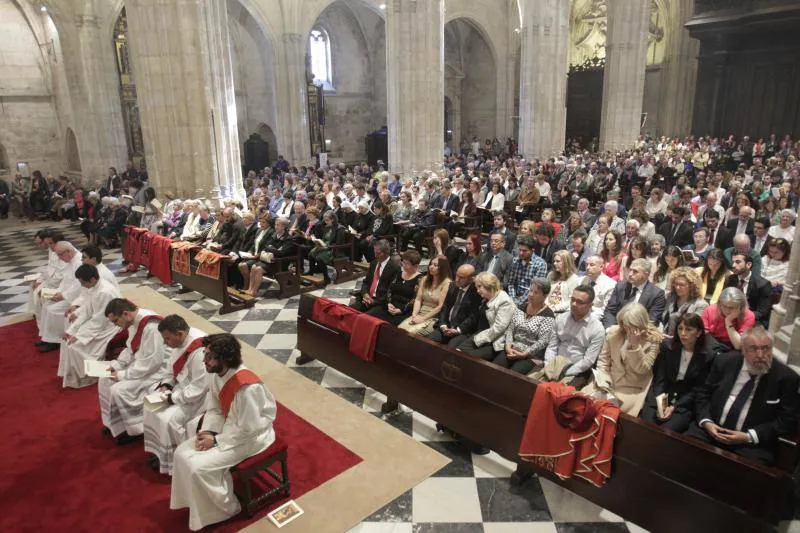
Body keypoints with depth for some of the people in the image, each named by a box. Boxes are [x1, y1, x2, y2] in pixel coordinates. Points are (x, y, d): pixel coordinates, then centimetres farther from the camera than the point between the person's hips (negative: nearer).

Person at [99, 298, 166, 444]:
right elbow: (130, 349, 15)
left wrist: (124, 374, -21)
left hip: (154, 371, -10)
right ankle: (114, 423, 22)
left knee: (119, 390, -19)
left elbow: (152, 362, -28)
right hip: (138, 365, 10)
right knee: (105, 380, 9)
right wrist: (116, 364, 0)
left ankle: (136, 429, 1)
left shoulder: (151, 327, -30)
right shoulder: (134, 322, -1)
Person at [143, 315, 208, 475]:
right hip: (181, 386, 10)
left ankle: (173, 461, 4)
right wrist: (165, 384, -3)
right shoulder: (181, 340, -5)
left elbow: (199, 387, -29)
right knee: (152, 407, 7)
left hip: (196, 396, -10)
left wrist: (173, 398, -22)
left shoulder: (199, 351, -33)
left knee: (168, 419, -19)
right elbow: (171, 364, 12)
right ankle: (159, 451, 20)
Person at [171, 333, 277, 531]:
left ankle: (228, 508, 8)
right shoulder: (216, 374, -9)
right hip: (228, 427, 9)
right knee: (182, 454, 2)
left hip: (251, 437, -8)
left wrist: (216, 440, -18)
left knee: (199, 468, -16)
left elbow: (247, 430, -26)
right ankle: (196, 500, 23)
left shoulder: (247, 387, -34)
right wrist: (206, 432, -12)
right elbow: (214, 409, 5)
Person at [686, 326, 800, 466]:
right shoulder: (724, 361, 3)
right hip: (711, 430, 2)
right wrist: (706, 422, -8)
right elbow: (703, 394, 9)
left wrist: (748, 437, -12)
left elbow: (787, 421, -3)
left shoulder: (786, 377, -3)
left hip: (752, 445, -2)